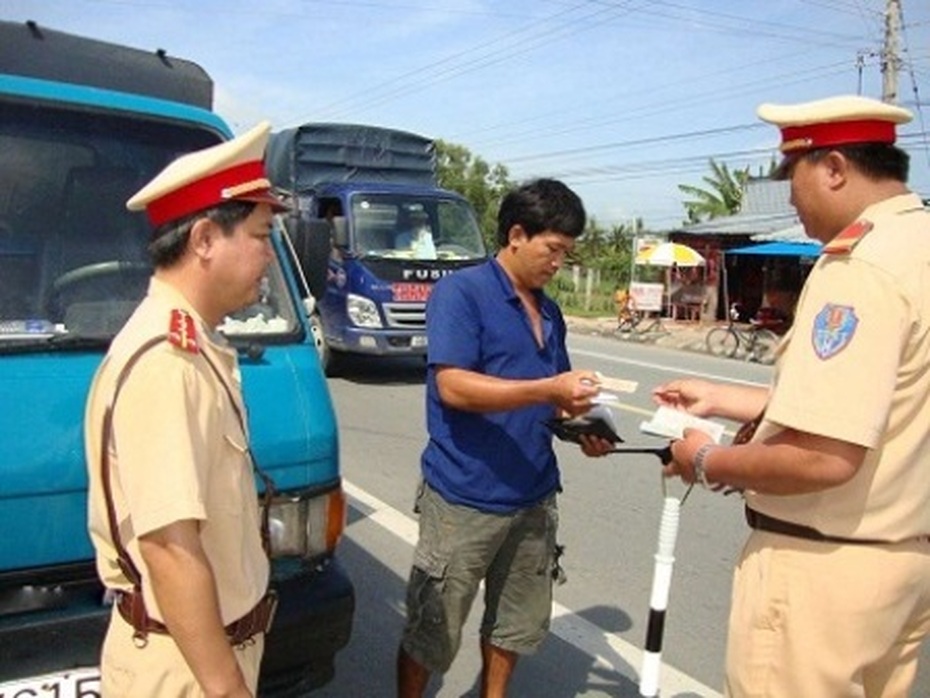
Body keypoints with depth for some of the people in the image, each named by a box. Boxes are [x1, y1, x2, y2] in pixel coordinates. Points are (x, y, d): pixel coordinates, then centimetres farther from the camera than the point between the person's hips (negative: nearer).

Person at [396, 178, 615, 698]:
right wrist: (549, 390, -26)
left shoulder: (549, 312, 11)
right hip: (465, 499, -7)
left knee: (517, 624, 20)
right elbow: (454, 386, -22)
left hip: (534, 496, 7)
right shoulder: (461, 292, -11)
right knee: (432, 632, 7)